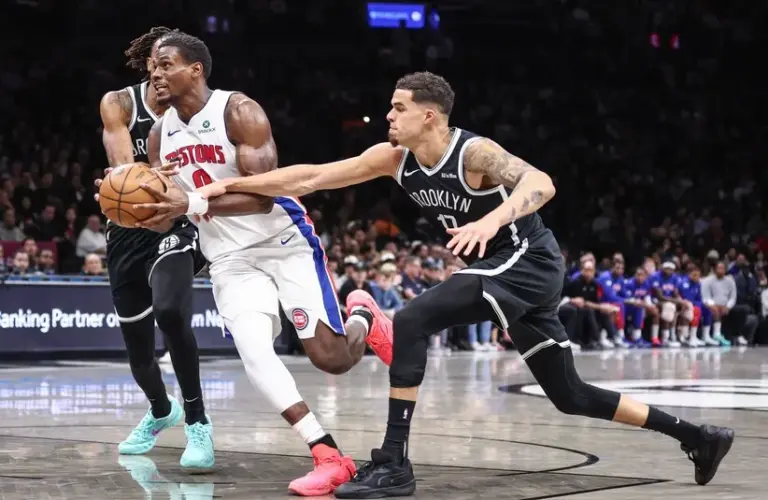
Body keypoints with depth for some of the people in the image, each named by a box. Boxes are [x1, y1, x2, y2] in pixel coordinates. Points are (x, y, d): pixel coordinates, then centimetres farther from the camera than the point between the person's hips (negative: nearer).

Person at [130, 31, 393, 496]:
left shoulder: (239, 111, -18)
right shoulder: (160, 135, 2)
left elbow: (263, 195, -26)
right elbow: (164, 216, 7)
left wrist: (192, 204, -37)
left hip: (285, 243, -5)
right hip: (231, 259, 5)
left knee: (331, 357, -8)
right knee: (254, 352, -19)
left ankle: (363, 321, 29)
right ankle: (329, 457, -15)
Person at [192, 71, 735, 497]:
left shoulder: (475, 152, -20)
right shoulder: (395, 159, 1)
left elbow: (541, 184, -36)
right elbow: (310, 178, 2)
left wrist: (491, 220, -52)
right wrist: (232, 185, -3)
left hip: (528, 263, -9)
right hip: (506, 269, 9)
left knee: (411, 321, -23)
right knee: (570, 395, 13)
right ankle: (699, 437, 25)